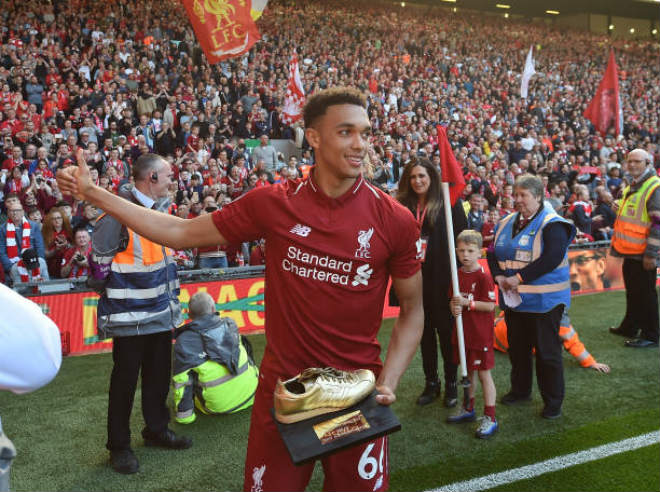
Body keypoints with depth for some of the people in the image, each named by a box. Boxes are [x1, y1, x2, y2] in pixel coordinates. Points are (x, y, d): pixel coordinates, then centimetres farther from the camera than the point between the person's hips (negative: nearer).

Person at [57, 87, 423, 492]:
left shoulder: (396, 220, -10)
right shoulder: (273, 204, -7)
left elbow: (412, 310, 0)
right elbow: (182, 234, 2)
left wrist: (388, 382, -12)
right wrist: (93, 193, 3)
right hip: (281, 387, 1)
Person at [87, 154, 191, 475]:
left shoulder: (159, 209, 11)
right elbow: (99, 256, -14)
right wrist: (107, 291, -4)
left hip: (160, 312, 8)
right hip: (130, 315, -8)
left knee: (159, 375, 17)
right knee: (125, 379, 5)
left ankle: (157, 430, 35)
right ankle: (119, 445, 21)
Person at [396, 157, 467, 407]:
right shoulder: (404, 206, 6)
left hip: (442, 279, -4)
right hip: (417, 279, 4)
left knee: (446, 331, 7)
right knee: (425, 331, 13)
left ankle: (451, 384, 22)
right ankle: (431, 383, 26)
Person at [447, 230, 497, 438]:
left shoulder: (483, 277, -16)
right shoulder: (457, 274, 5)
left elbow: (490, 305, -18)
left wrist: (467, 302, -22)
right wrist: (454, 307, -7)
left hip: (480, 334, -7)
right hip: (463, 332, 7)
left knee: (484, 373, 0)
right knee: (468, 371, 20)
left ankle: (490, 418, 10)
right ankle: (468, 408, 36)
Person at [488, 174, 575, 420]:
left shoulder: (552, 224, -12)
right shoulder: (506, 223, 10)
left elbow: (553, 257, -24)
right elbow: (493, 253, 10)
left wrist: (519, 278, -23)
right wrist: (498, 276, -9)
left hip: (544, 300, -6)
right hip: (513, 298, 7)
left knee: (547, 351, 2)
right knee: (517, 348, 17)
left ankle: (553, 401, 17)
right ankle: (520, 390, 36)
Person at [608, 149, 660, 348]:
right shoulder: (631, 187, 14)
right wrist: (617, 242, 23)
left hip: (644, 254, -9)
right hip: (630, 250, 9)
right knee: (632, 292, 19)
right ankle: (630, 327, 32)